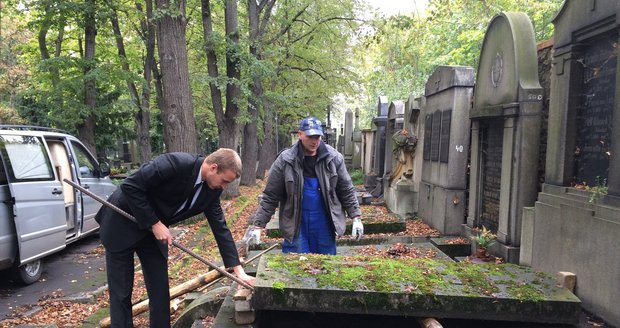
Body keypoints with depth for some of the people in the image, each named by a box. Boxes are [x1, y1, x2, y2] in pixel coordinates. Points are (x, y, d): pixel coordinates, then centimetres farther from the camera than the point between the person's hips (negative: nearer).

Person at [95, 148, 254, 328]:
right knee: (121, 291, 1)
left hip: (152, 231, 6)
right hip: (121, 223, -6)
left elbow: (220, 227, -3)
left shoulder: (211, 190, -8)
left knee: (160, 290, 6)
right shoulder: (175, 163, -30)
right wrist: (154, 223, -24)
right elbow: (130, 186, -27)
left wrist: (238, 270, -6)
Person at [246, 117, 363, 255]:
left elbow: (346, 191, 6)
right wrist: (257, 225, -6)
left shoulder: (334, 158, -3)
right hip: (296, 226, -2)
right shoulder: (285, 160, -8)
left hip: (325, 227, 2)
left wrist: (356, 217, 1)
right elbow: (270, 197, -4)